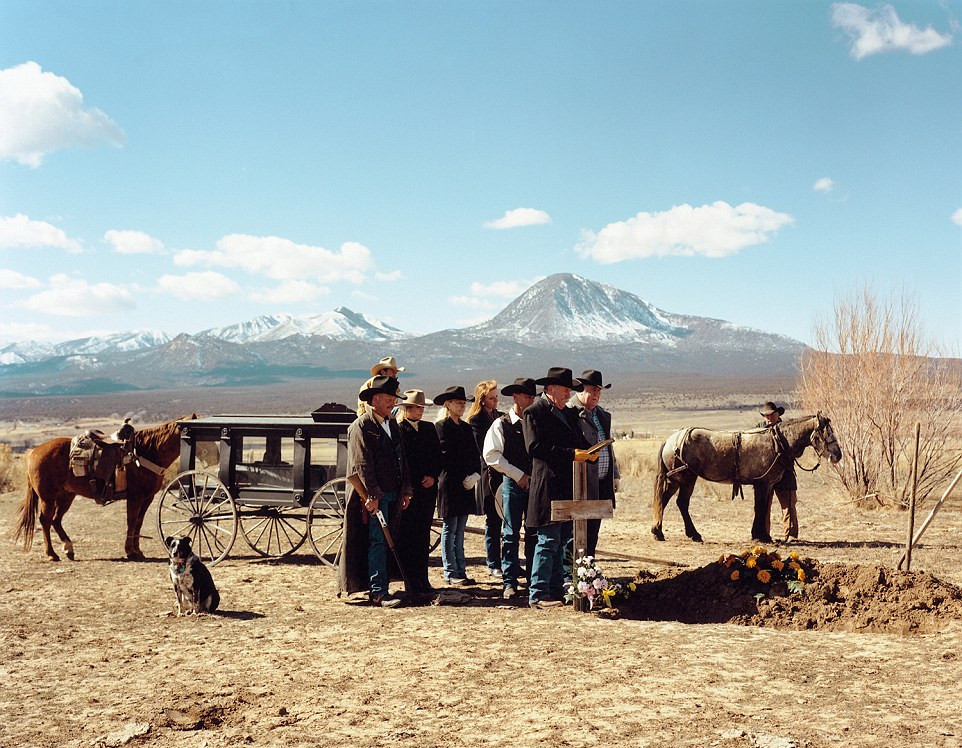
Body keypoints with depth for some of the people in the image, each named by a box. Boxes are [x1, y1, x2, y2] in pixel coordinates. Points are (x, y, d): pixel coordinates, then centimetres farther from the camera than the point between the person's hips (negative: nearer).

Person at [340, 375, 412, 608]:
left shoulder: (393, 425, 17)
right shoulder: (361, 427, -8)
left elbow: (401, 459, 20)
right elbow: (362, 464, -14)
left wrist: (406, 490, 14)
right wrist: (372, 495, -20)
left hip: (393, 494, 7)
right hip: (374, 495, -7)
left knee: (386, 542, 10)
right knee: (377, 541, -8)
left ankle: (378, 586, 18)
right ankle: (378, 591, -7)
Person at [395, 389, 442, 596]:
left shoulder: (429, 429, 13)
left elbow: (438, 456, 13)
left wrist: (433, 476, -3)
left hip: (427, 489, 5)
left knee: (423, 534, 8)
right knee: (407, 535, -3)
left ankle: (423, 579, 14)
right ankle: (411, 581, 3)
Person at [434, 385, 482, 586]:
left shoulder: (465, 428, 16)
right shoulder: (441, 427, -6)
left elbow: (475, 455, 14)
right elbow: (445, 457, -12)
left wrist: (475, 475, -3)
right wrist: (463, 478, -13)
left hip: (466, 485, 7)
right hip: (449, 484, -7)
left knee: (459, 531, 11)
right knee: (449, 530, -1)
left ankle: (461, 571, 14)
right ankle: (451, 573, 4)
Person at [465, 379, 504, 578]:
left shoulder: (501, 417, 16)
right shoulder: (476, 420, -3)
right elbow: (482, 450, -9)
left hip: (506, 474, 5)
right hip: (490, 476, -5)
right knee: (493, 521, 0)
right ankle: (493, 565, 8)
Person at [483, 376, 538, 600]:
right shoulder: (501, 424, -1)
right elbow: (491, 455, -8)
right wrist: (519, 475, -9)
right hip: (513, 483, -3)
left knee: (535, 533, 5)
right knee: (511, 533, -2)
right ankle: (509, 582, 3)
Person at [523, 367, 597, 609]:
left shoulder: (569, 413, 20)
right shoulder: (534, 412, -6)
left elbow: (579, 441, 24)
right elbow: (535, 447, -17)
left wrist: (588, 452, 0)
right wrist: (571, 454, -21)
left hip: (568, 487, 8)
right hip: (548, 487, -8)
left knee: (560, 543, 12)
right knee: (548, 541, -8)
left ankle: (556, 590, 18)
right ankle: (538, 594, -4)